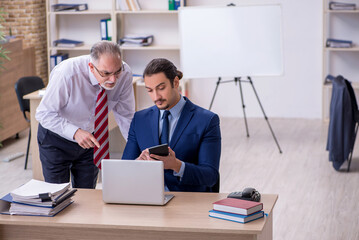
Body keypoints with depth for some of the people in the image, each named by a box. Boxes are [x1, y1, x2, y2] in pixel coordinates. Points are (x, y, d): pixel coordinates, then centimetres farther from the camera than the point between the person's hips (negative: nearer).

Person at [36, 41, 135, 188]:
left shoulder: (124, 73, -21)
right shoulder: (67, 73, -33)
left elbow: (126, 115, -10)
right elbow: (44, 114, -26)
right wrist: (75, 132, -41)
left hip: (90, 138, 4)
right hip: (57, 138, -3)